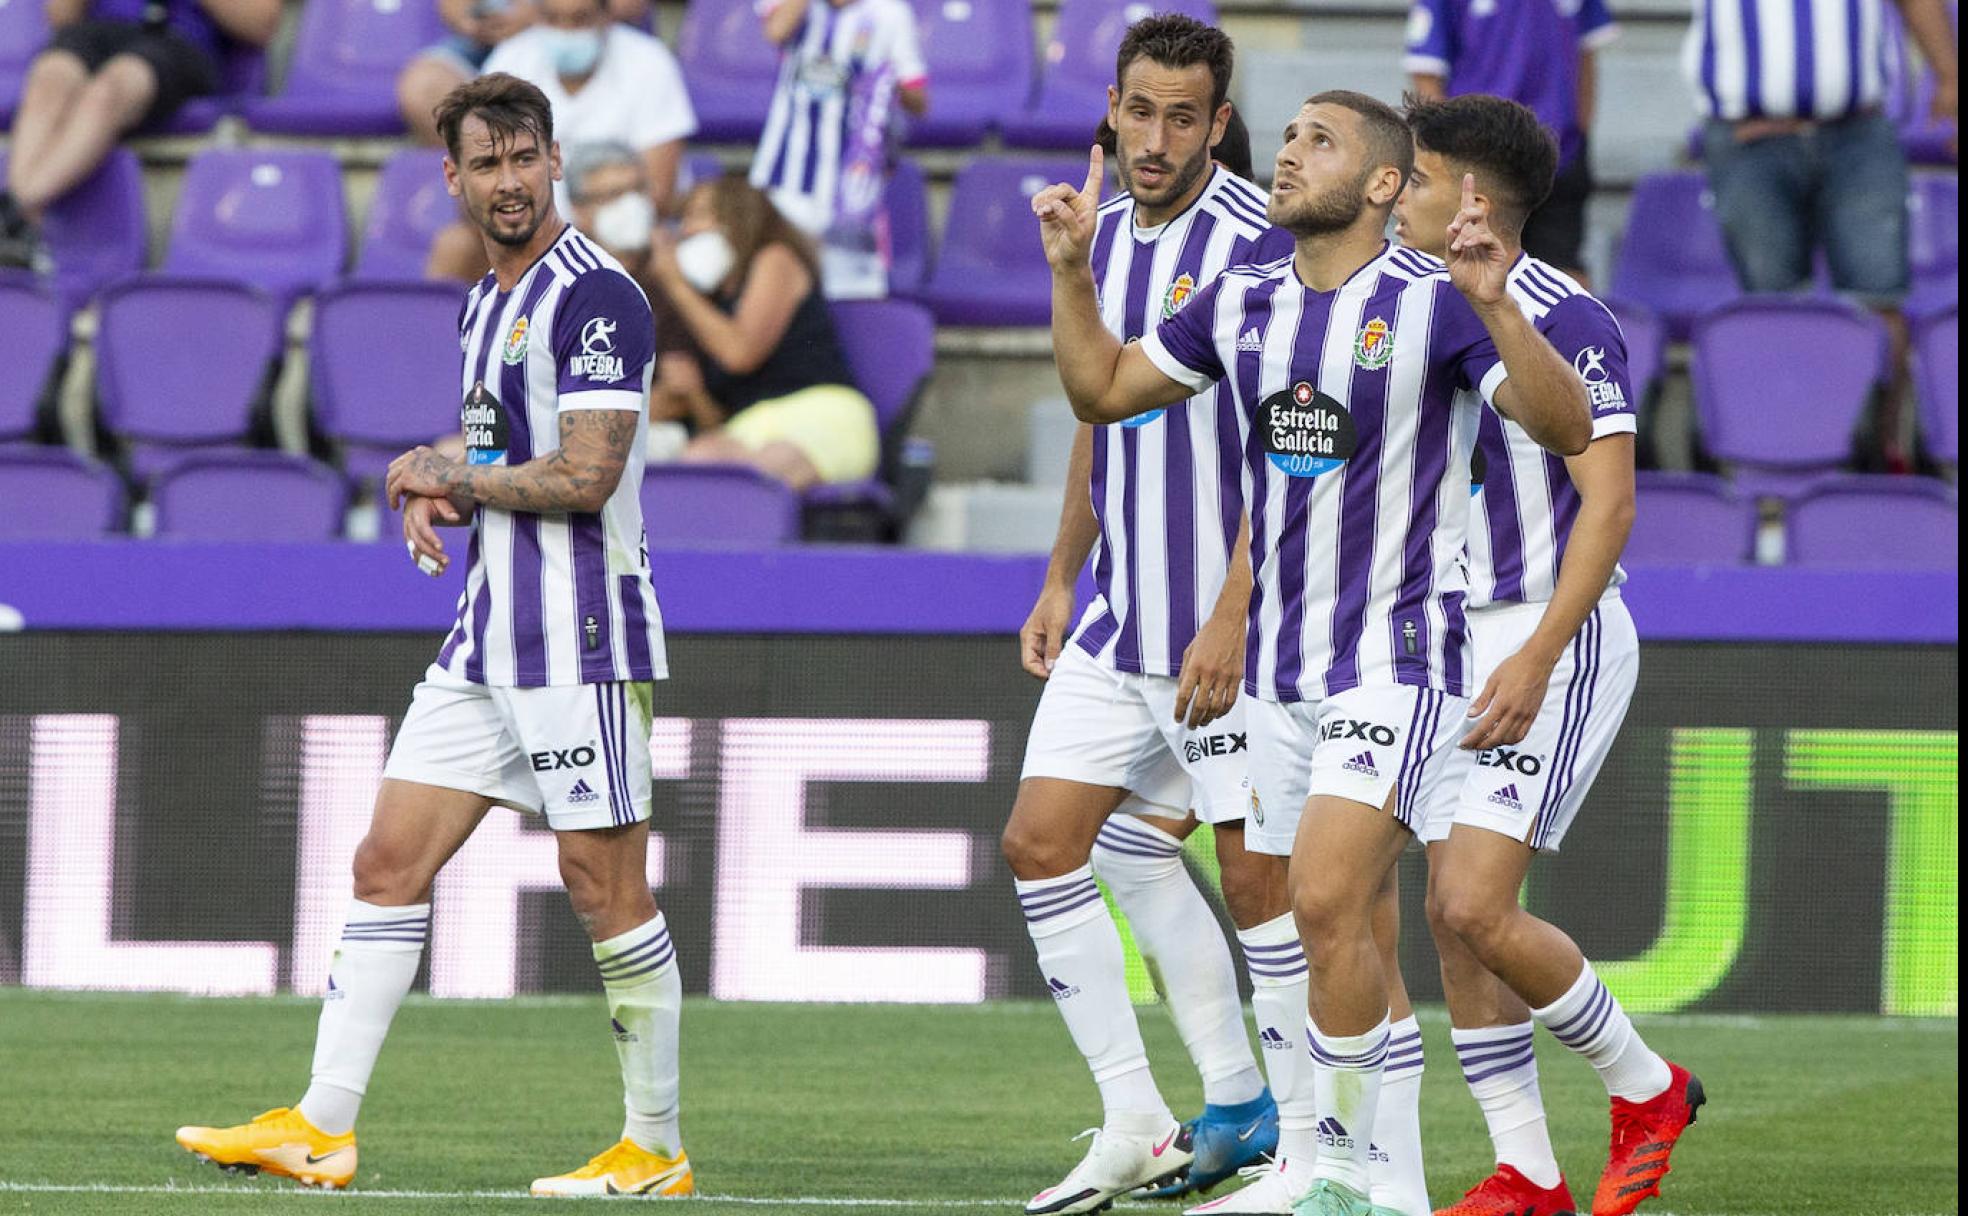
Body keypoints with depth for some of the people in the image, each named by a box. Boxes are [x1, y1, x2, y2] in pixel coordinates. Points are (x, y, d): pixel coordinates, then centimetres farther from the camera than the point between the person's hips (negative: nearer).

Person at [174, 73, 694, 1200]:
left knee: (607, 888, -5)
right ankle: (323, 1127, 6)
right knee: (389, 862, 5)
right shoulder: (484, 304, 16)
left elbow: (584, 476, -20)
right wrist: (427, 479, 5)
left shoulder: (596, 295, -12)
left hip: (580, 639, -9)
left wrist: (447, 475, -6)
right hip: (489, 638, 9)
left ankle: (657, 1149, 4)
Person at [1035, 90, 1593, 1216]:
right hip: (1281, 667, 7)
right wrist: (1073, 269, 7)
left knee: (1328, 902, -20)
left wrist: (1493, 304, -30)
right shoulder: (1243, 306, 9)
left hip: (1398, 659, -7)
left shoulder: (1434, 302, -9)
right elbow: (1102, 387, 21)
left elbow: (1567, 428, -17)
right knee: (1342, 929, 9)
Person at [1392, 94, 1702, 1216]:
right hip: (1459, 645, 9)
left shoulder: (1564, 321, -15)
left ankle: (1647, 1088, 5)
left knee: (1475, 906, -16)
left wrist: (1536, 660, -25)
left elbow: (1609, 504, -19)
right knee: (1452, 919, 4)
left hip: (1558, 641, -9)